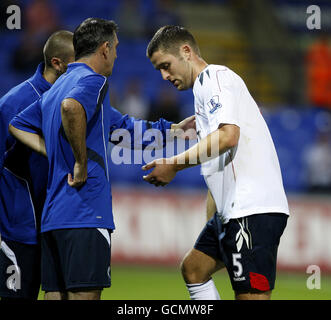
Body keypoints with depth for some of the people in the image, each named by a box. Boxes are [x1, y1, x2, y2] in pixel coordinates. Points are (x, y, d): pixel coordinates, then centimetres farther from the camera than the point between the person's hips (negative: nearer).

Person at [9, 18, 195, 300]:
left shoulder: (57, 88, 20)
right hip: (85, 214, -9)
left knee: (55, 295, 7)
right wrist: (81, 162, -20)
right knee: (85, 295, -11)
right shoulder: (93, 81, -7)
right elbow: (70, 107, -31)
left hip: (52, 215, 9)